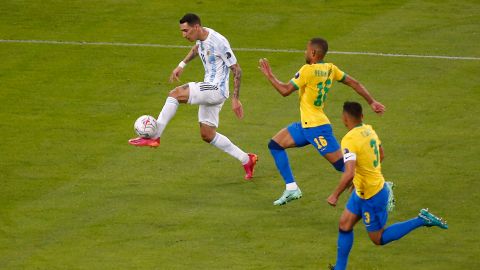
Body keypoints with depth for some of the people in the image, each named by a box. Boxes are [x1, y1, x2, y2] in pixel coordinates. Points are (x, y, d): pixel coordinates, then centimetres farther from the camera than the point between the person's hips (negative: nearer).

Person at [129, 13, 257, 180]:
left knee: (175, 94, -23)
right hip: (208, 90, 10)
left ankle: (154, 137, -19)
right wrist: (182, 65, 25)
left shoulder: (218, 42, -19)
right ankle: (247, 160, 20)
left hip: (217, 89, -10)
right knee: (207, 135, 12)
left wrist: (235, 99, -16)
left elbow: (236, 70, -15)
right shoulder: (201, 37, 6)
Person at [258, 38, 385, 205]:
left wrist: (269, 75, -3)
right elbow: (354, 83, 8)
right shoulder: (330, 69, 5)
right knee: (275, 145, 13)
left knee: (343, 165, -8)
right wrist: (372, 102, 13)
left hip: (316, 127, -10)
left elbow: (285, 90, -17)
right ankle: (291, 188, 12)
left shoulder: (308, 70, -18)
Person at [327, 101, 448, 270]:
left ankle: (422, 220, 4)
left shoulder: (349, 141, -28)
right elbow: (381, 156, 15)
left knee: (378, 238, 7)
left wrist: (335, 196, -22)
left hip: (372, 196, -9)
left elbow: (349, 174, -35)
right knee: (344, 225, 14)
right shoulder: (369, 130, -1)